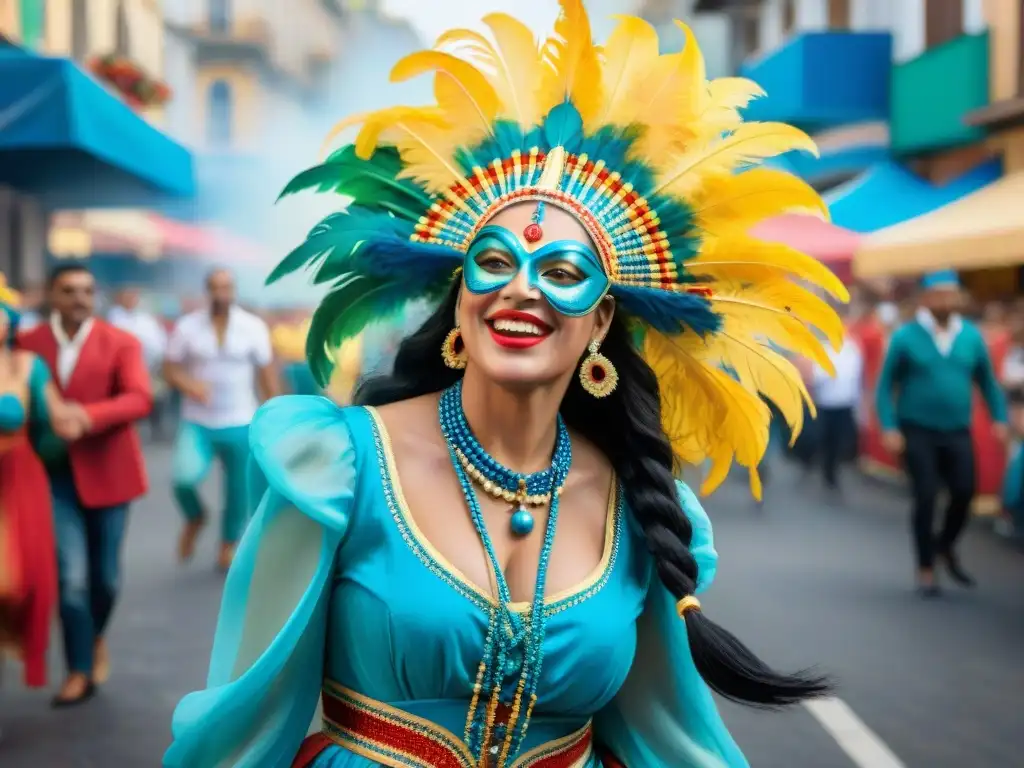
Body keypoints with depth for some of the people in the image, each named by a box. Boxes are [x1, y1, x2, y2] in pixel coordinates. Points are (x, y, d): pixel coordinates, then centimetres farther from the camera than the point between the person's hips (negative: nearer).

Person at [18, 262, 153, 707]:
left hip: (105, 471, 0)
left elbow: (140, 399, -17)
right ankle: (80, 671, 8)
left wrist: (88, 416, -33)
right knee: (71, 576, -7)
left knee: (105, 574, 12)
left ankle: (97, 639, 42)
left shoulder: (120, 343, -5)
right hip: (54, 473, 0)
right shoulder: (27, 344, 0)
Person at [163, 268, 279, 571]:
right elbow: (170, 369, 2)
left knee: (239, 491, 7)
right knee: (185, 477, -23)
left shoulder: (254, 327, -3)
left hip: (241, 424, 1)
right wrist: (188, 384, -20)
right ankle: (194, 518, 11)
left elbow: (267, 374, 2)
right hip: (197, 423, -1)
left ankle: (228, 545, 34)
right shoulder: (186, 326, -2)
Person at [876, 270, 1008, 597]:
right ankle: (926, 569, 13)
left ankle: (946, 547, 28)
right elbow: (886, 385, -3)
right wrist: (889, 428, -11)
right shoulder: (906, 337, -6)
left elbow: (987, 381, 13)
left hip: (957, 433, 3)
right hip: (917, 432, -3)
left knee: (965, 493, -2)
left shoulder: (971, 336, 3)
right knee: (926, 499, -3)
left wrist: (999, 418, 2)